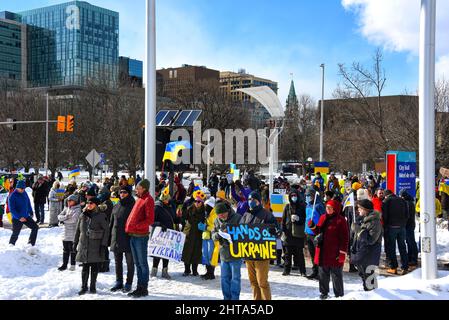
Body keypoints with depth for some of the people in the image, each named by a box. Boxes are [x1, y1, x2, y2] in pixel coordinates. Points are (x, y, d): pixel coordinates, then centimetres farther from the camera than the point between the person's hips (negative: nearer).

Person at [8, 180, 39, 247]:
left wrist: (30, 212, 12)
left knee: (35, 227, 3)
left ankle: (31, 244, 13)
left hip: (26, 216, 7)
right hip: (17, 219, -6)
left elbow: (28, 203, 19)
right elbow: (11, 209, -19)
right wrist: (19, 217, -26)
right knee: (15, 234, -3)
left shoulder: (24, 193, 4)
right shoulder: (12, 196, -15)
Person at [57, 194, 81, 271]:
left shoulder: (77, 209, -8)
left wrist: (63, 221, -6)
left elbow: (73, 219, -19)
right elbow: (59, 216, 5)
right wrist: (65, 217, -15)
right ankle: (64, 264, 18)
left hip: (73, 233, -6)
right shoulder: (66, 209, 13)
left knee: (73, 249, 0)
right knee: (65, 249, 11)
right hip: (66, 232, 6)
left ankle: (73, 265, 8)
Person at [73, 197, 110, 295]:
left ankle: (93, 287, 16)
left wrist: (103, 245, -11)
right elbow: (78, 230, 17)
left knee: (94, 267, 4)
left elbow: (106, 231, -6)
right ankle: (83, 287, 13)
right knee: (85, 267, 4)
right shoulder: (83, 216, 9)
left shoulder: (101, 216, -4)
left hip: (96, 246, -3)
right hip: (84, 245, 3)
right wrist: (75, 243, 13)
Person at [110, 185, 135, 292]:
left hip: (128, 238, -6)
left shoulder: (133, 205, -4)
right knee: (118, 262, 12)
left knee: (130, 262, 3)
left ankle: (128, 283, 11)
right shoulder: (116, 206, 13)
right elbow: (111, 222, 18)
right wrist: (109, 237, 13)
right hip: (116, 238, 6)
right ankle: (118, 282, 23)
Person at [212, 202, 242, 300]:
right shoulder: (217, 221, 5)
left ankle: (235, 297, 12)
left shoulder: (237, 218, -11)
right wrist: (219, 234, -18)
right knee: (224, 278, 12)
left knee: (235, 278, 3)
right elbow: (213, 236, 5)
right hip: (223, 254, 5)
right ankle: (226, 297, 24)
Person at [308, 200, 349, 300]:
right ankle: (324, 292, 29)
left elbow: (345, 238, -13)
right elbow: (318, 231, 18)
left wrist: (342, 252, -16)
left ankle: (339, 294, 16)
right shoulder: (323, 218, 9)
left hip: (335, 253, -6)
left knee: (336, 275, 4)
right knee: (323, 274, 15)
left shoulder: (340, 220, -11)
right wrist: (313, 227, -3)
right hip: (323, 252, 6)